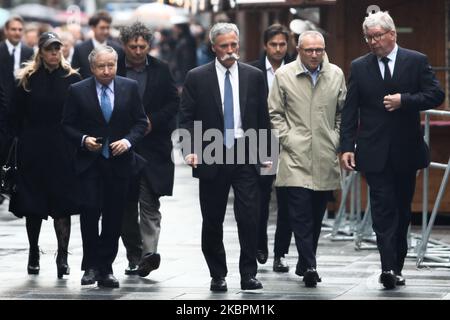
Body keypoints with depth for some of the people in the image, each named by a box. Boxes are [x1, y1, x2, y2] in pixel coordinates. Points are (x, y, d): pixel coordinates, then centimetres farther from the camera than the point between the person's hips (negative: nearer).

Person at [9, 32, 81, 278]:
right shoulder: (28, 80, 2)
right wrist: (24, 139, 0)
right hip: (33, 151, 1)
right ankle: (33, 254, 21)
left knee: (62, 203, -5)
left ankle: (62, 256, -4)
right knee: (33, 204, 7)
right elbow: (16, 116, 5)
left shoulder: (72, 79, 1)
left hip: (64, 151, -1)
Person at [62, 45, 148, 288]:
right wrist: (83, 140, -13)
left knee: (114, 216, 4)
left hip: (119, 161, 2)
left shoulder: (130, 88, 4)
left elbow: (140, 122, 6)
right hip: (90, 163, -2)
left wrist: (128, 141, -10)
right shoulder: (78, 91, 0)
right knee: (90, 210, -14)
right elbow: (68, 125, 4)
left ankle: (105, 268, 13)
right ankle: (90, 266, -2)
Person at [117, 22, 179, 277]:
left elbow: (174, 102, 4)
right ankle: (134, 255, 15)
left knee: (149, 203, -11)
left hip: (153, 146, -1)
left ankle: (149, 251, -17)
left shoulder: (161, 70, 3)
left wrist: (152, 121, -8)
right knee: (126, 205, 7)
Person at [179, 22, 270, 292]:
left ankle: (249, 274, 0)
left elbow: (263, 118, 10)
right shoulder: (197, 78, 2)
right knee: (213, 221, 6)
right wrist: (191, 149, -13)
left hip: (246, 155, 0)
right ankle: (218, 275, 17)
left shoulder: (254, 76, 7)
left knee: (249, 218, -7)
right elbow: (187, 118, 1)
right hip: (211, 157, 0)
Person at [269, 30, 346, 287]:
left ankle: (305, 264, 20)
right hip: (296, 156, -3)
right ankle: (309, 266, -15)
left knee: (317, 213, 8)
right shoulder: (284, 75, 1)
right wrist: (287, 139, -4)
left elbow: (343, 111, 16)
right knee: (301, 212, -12)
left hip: (325, 158, 3)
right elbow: (275, 112, 5)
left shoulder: (336, 75, 8)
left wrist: (336, 139, 7)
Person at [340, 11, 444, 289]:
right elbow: (350, 110, 3)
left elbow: (436, 95, -5)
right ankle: (389, 267, -17)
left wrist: (404, 100, -17)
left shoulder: (417, 62, 2)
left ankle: (397, 266, 19)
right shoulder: (359, 67, 5)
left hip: (406, 151, 1)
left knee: (402, 210, 9)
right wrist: (347, 147, -4)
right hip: (375, 152, -1)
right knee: (383, 209, -9)